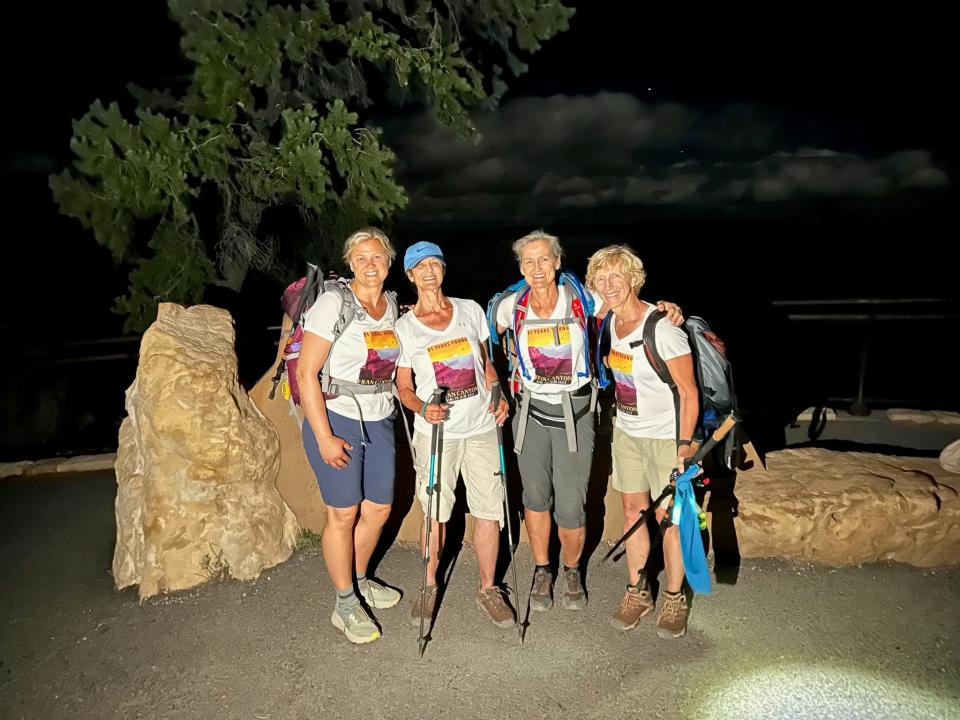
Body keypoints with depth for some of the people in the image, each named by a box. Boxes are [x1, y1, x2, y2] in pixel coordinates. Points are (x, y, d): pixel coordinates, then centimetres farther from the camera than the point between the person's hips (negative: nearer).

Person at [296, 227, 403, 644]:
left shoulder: (392, 308, 6)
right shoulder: (332, 304, -13)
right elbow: (306, 373, -16)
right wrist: (324, 438, -18)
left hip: (379, 422, 6)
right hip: (336, 421, -6)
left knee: (379, 509, 15)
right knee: (343, 513, 3)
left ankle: (359, 581, 40)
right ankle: (345, 606, 21)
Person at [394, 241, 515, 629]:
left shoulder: (470, 310, 5)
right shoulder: (402, 327, -2)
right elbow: (403, 387, 3)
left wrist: (497, 395, -1)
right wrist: (422, 408, -17)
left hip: (481, 426, 2)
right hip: (436, 432, -2)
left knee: (489, 510, 4)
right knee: (436, 513, 6)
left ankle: (488, 589, 23)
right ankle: (430, 585, 29)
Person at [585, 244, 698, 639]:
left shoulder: (663, 327, -22)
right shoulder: (608, 321, -3)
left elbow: (688, 392, -18)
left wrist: (684, 445, -19)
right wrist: (618, 417, 11)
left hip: (666, 436, -6)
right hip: (626, 432, 6)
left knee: (668, 518, 4)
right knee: (632, 510, 13)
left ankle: (674, 599, 23)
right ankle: (637, 591, 29)